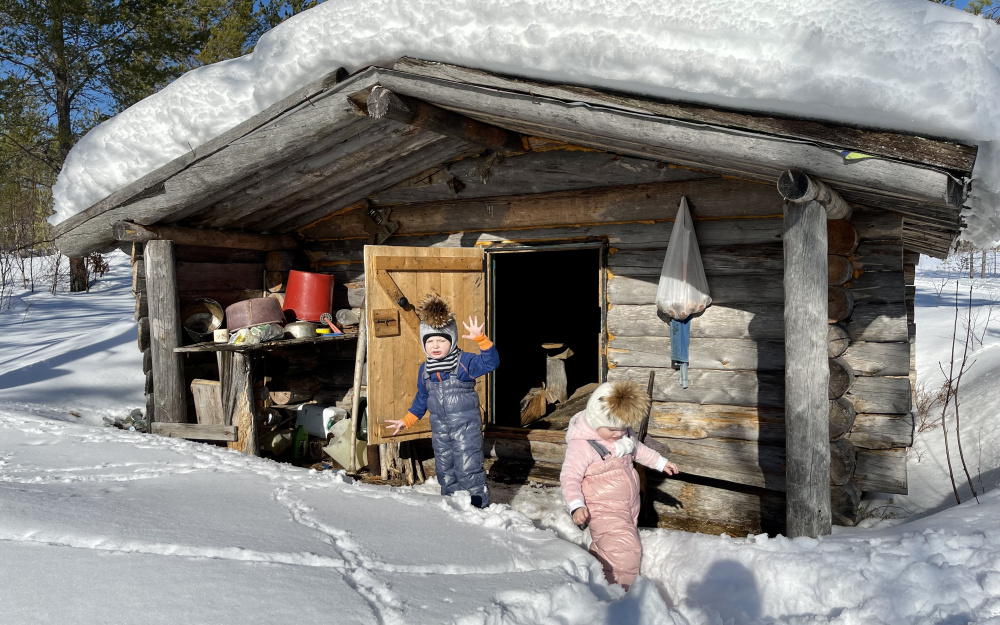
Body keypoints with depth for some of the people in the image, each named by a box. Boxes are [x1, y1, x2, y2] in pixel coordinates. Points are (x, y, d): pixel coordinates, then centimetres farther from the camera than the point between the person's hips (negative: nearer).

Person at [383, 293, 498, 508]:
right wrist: (405, 422, 19)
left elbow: (490, 362, -26)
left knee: (468, 470, -7)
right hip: (440, 429, 6)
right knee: (445, 472, 14)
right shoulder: (424, 370, 6)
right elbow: (421, 400, 17)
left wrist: (480, 338, -40)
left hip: (466, 425, -6)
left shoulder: (464, 362, -11)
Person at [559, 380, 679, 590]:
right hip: (604, 510, -8)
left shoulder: (624, 433, -1)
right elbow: (569, 477, -22)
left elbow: (638, 449, 20)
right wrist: (576, 505, -34)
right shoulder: (582, 445, -24)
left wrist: (660, 462, 25)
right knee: (626, 551, -14)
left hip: (629, 506, 8)